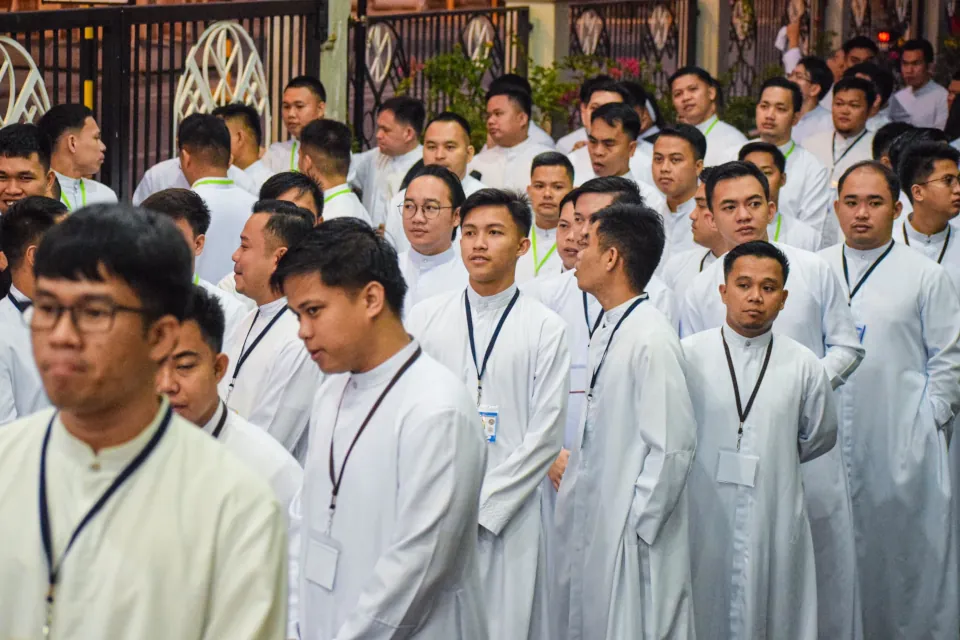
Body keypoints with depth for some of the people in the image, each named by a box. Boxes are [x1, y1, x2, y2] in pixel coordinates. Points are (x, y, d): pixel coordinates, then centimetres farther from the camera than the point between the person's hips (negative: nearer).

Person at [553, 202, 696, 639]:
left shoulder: (651, 340, -19)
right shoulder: (606, 333, 11)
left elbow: (673, 446, -21)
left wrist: (636, 526, -17)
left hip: (633, 540, -9)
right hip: (592, 529, 9)